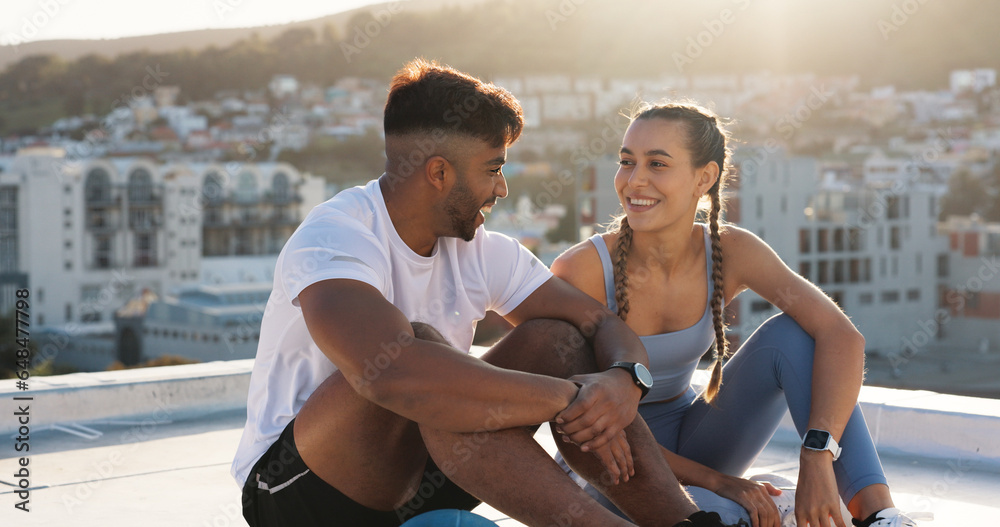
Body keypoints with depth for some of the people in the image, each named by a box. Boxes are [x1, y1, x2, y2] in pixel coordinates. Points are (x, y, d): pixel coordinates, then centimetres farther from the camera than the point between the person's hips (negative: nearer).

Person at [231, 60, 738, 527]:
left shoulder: (481, 252, 2)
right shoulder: (335, 237, -22)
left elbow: (606, 325, 1)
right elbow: (389, 372, -41)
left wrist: (624, 382, -26)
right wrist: (570, 399, -35)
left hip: (412, 485, 7)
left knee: (553, 338, -10)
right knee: (422, 345, -33)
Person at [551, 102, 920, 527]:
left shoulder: (729, 252, -12)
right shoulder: (581, 270, -22)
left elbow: (842, 336, -22)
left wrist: (817, 457, -37)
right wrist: (719, 483, -22)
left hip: (688, 441, 5)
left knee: (789, 334, -18)